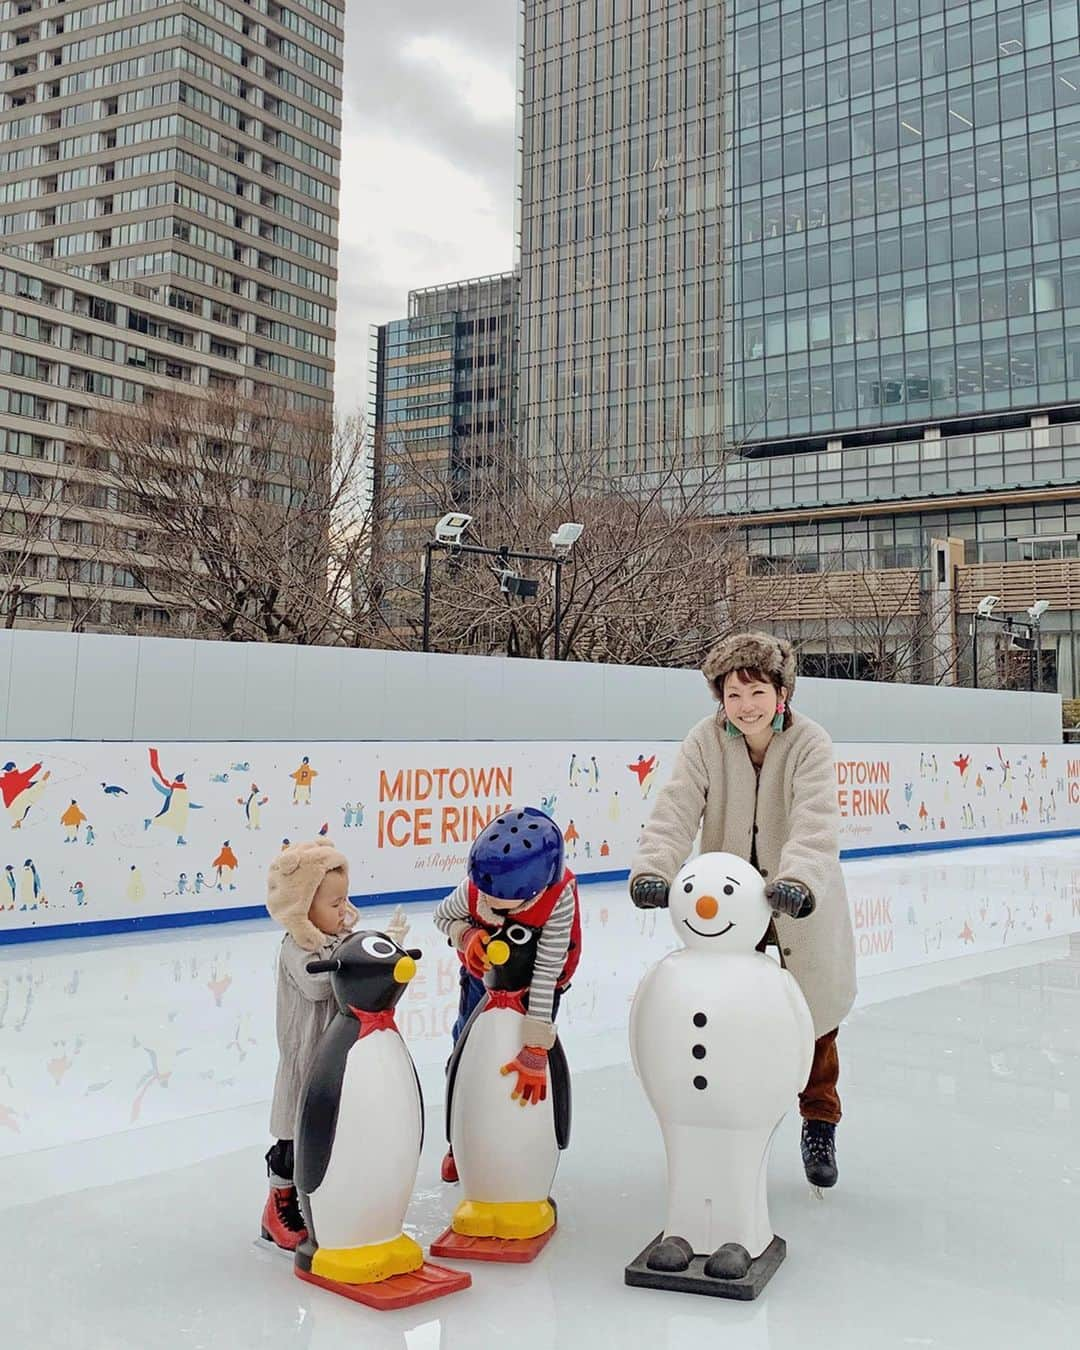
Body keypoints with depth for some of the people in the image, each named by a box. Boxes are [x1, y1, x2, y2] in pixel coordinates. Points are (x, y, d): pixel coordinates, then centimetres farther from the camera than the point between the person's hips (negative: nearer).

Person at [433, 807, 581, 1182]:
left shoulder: (559, 898, -42)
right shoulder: (474, 888, -36)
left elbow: (546, 973, -41)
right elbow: (443, 915, -12)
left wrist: (534, 1051, -41)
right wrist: (467, 935, -35)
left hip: (536, 983, -2)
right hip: (483, 974, 2)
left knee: (532, 1067, 0)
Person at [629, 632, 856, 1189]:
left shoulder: (809, 744, -20)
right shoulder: (704, 742, -15)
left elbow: (814, 823, -34)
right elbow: (674, 813, -25)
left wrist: (797, 879, -52)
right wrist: (652, 869, -43)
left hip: (798, 904, -1)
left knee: (814, 1016, 11)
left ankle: (819, 1124, 35)